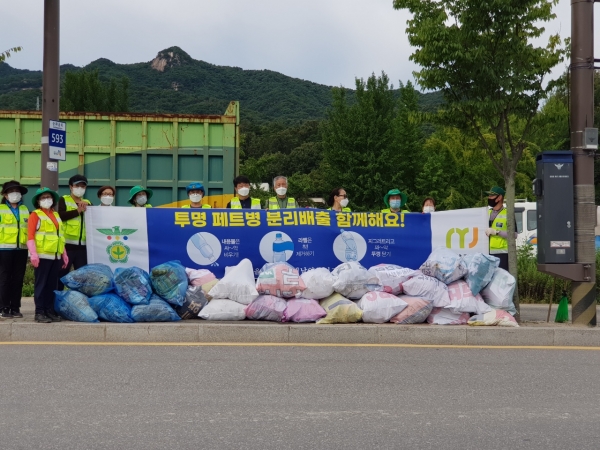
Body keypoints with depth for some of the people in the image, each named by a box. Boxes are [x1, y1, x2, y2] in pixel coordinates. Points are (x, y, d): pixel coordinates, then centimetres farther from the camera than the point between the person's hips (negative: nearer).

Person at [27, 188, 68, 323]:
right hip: (42, 255, -6)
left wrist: (64, 254, 16)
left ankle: (50, 310, 13)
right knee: (41, 284, -3)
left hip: (56, 256, 6)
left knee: (52, 285, 8)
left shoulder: (56, 215, 19)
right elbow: (30, 235, -8)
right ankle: (39, 312, 0)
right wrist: (33, 254, -18)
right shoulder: (35, 215, 1)